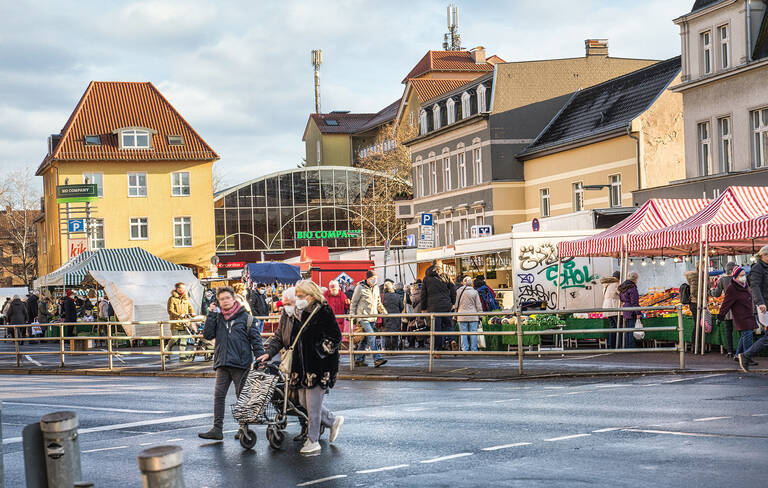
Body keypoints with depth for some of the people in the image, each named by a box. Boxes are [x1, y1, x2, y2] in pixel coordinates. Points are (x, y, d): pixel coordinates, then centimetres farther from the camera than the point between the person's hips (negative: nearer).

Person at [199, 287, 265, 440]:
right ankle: (217, 429, -3)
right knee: (219, 395, -3)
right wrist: (211, 315, -4)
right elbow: (207, 335, 1)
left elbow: (255, 339, 2)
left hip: (241, 364, -3)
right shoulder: (217, 318, 11)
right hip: (222, 364, 3)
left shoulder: (245, 317, 1)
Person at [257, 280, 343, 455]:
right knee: (304, 403, 11)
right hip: (302, 366, 8)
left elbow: (335, 337, -12)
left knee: (313, 405, -2)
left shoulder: (324, 311, -11)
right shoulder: (300, 313, 11)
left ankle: (313, 442, 9)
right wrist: (269, 353, 10)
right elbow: (285, 339, 16)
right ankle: (333, 421, 31)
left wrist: (320, 353, -19)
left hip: (320, 367, -8)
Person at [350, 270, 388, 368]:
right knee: (371, 336, -17)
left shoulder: (376, 288, 14)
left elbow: (378, 302, 25)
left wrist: (384, 312, 20)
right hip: (363, 316, -7)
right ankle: (377, 359, -23)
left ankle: (359, 359, 17)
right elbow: (353, 303, -1)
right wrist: (352, 316, -2)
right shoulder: (360, 288, -6)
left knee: (365, 339, 9)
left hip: (372, 317, 7)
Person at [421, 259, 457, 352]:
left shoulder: (426, 278, 6)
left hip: (433, 307, -1)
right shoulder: (445, 276, 5)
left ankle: (440, 348, -1)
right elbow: (453, 291, 8)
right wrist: (452, 303, 20)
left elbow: (423, 294, 8)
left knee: (437, 328, 1)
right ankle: (452, 340, -9)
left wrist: (424, 308, 14)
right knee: (448, 324, 14)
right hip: (446, 306, 1)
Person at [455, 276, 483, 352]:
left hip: (462, 316, 0)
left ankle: (465, 349, 1)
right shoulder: (475, 292, 1)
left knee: (463, 334, 3)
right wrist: (479, 316, 10)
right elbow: (478, 305, 3)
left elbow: (456, 304, 6)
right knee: (473, 333, 4)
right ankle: (474, 349, 5)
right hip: (473, 317, 0)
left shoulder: (459, 291, 1)